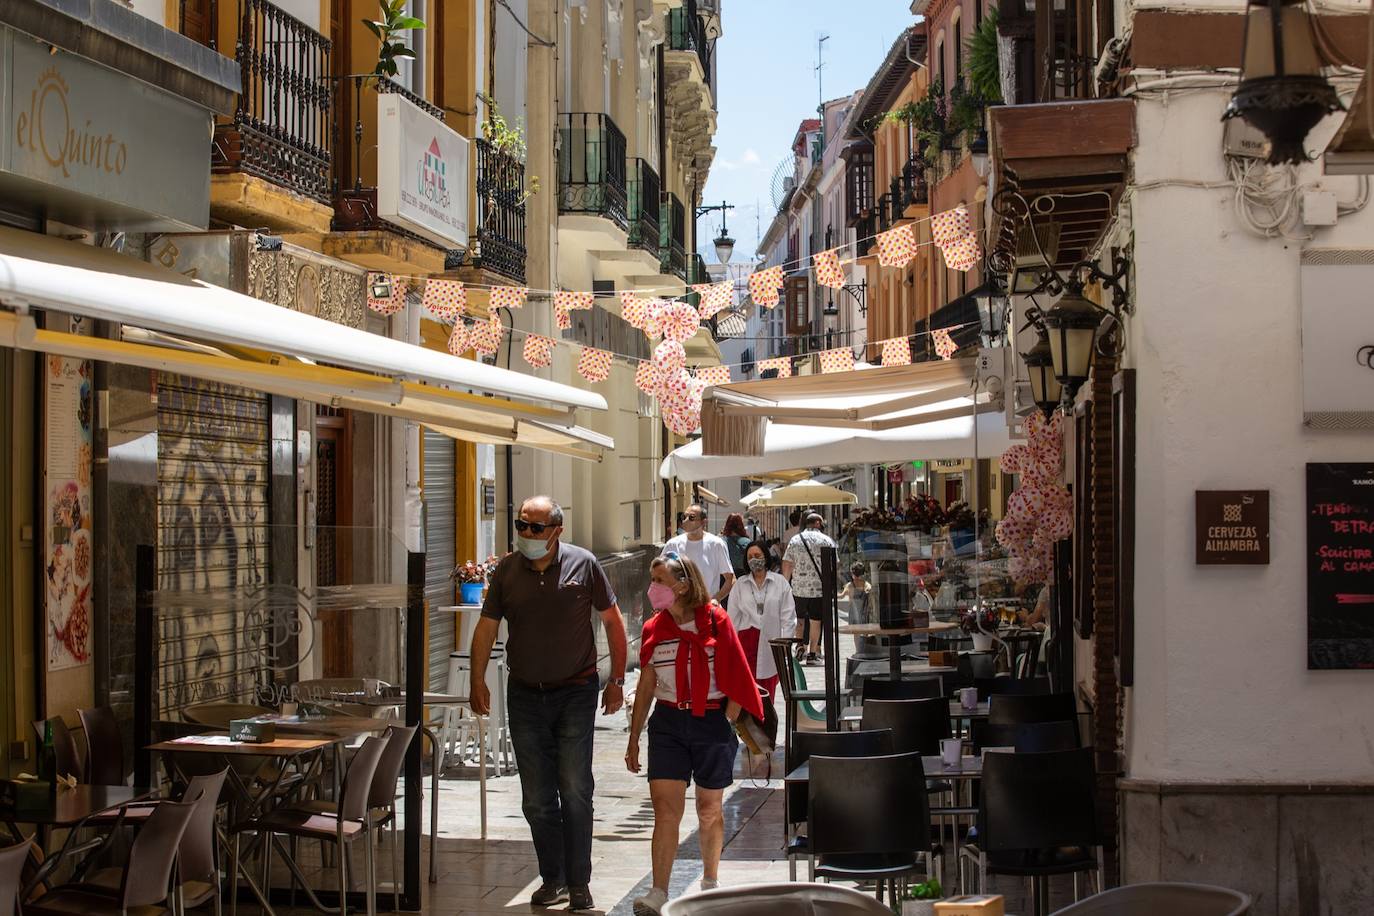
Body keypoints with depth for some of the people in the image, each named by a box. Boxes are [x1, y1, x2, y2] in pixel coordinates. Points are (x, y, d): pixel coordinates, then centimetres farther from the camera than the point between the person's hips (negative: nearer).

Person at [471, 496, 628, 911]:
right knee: (536, 799, 7)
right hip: (525, 695, 3)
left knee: (575, 792, -4)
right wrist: (478, 680, -3)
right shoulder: (506, 570, 1)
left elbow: (613, 621, 2)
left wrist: (617, 680, 0)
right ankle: (553, 880, 20)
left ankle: (579, 884, 6)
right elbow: (486, 627, 7)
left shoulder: (583, 564, -6)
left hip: (575, 693, -3)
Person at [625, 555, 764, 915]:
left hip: (711, 723, -2)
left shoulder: (716, 621, -6)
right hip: (668, 725, 2)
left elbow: (735, 679, -3)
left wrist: (725, 725, -6)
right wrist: (633, 738, 11)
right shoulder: (654, 629, 5)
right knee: (665, 808, -8)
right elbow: (646, 687, 11)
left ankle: (710, 883, 28)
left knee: (709, 810, 10)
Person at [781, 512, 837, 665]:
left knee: (800, 618, 19)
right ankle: (811, 654, 6)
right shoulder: (826, 541, -1)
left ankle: (800, 643, 0)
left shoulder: (794, 540, 4)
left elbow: (786, 565, 2)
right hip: (820, 588, -2)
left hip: (799, 587, 2)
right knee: (815, 620, 5)